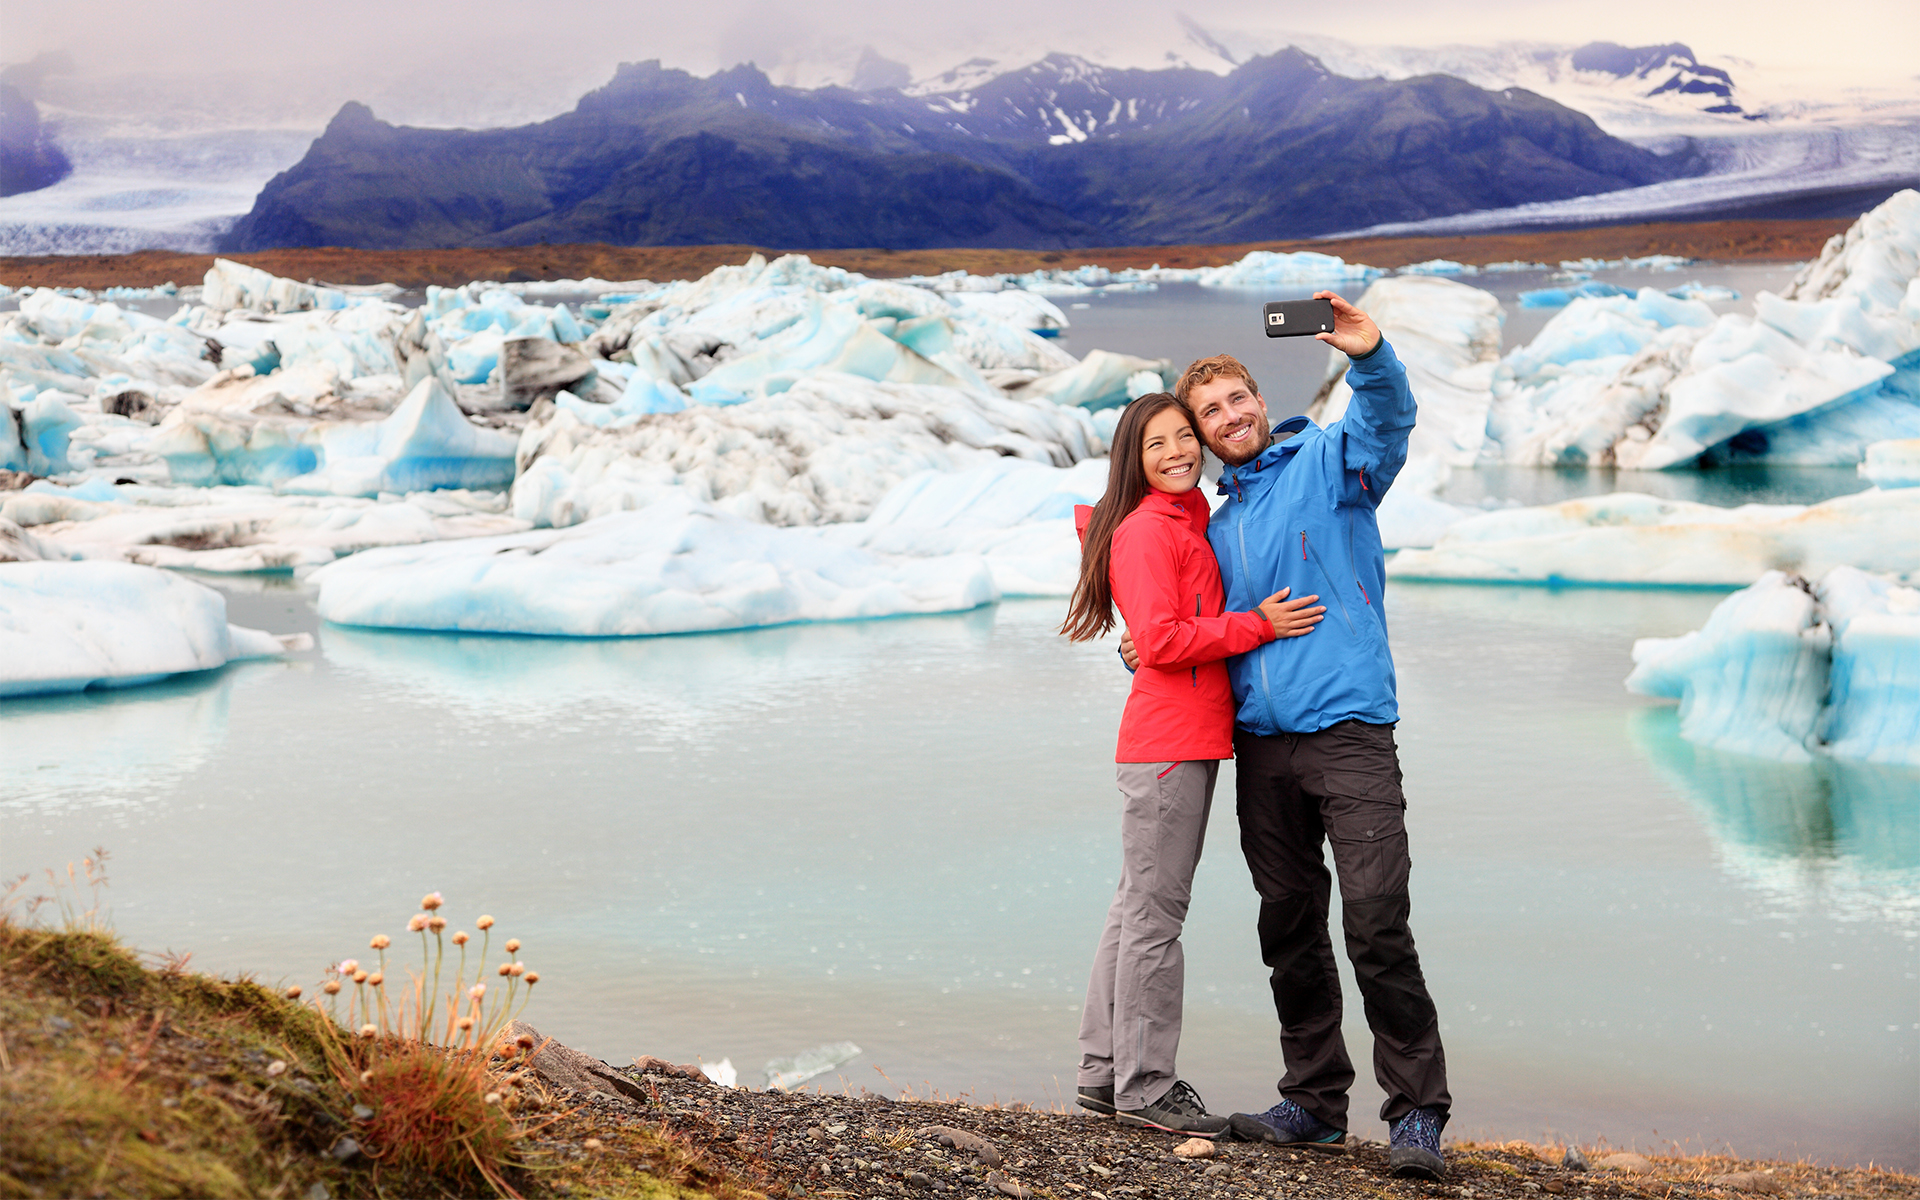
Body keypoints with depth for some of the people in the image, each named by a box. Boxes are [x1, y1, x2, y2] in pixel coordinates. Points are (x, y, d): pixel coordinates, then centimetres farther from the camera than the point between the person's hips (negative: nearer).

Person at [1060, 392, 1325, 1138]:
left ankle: (1106, 1071, 20)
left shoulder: (1186, 523, 16)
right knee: (1154, 912, -5)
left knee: (1141, 907, 13)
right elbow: (1161, 640, -18)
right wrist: (1258, 625, -14)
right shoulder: (1146, 531, -11)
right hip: (1168, 738, -10)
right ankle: (1144, 1085, -1)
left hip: (1188, 740, 10)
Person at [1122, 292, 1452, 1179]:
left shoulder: (1327, 463, 5)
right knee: (1289, 930, 11)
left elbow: (1386, 423, -17)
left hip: (1348, 730, -6)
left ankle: (1417, 1111, -8)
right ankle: (1314, 1099, 21)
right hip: (1260, 746, 7)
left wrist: (1368, 355, -36)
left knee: (1376, 923, -13)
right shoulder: (1218, 528, 22)